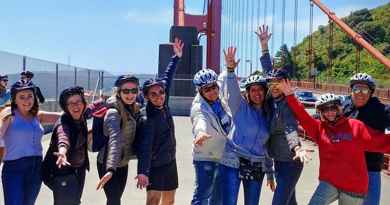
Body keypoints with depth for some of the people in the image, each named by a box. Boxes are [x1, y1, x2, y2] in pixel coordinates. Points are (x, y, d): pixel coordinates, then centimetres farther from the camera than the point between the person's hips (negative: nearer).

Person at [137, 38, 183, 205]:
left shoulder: (163, 106, -2)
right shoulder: (149, 119, -22)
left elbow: (167, 78, 9)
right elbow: (145, 148, -31)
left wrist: (176, 57, 15)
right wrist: (142, 172, -42)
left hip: (170, 162, 8)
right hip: (155, 166, -8)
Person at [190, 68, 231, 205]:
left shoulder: (222, 103, 1)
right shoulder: (198, 107, -21)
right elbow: (200, 121, -43)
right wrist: (200, 132, -63)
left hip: (223, 157, 7)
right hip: (205, 158, -7)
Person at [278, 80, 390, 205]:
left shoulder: (355, 126, -3)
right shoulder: (319, 127, 3)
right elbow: (303, 116, -5)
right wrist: (290, 96, -12)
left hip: (353, 186, -1)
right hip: (329, 183, 1)